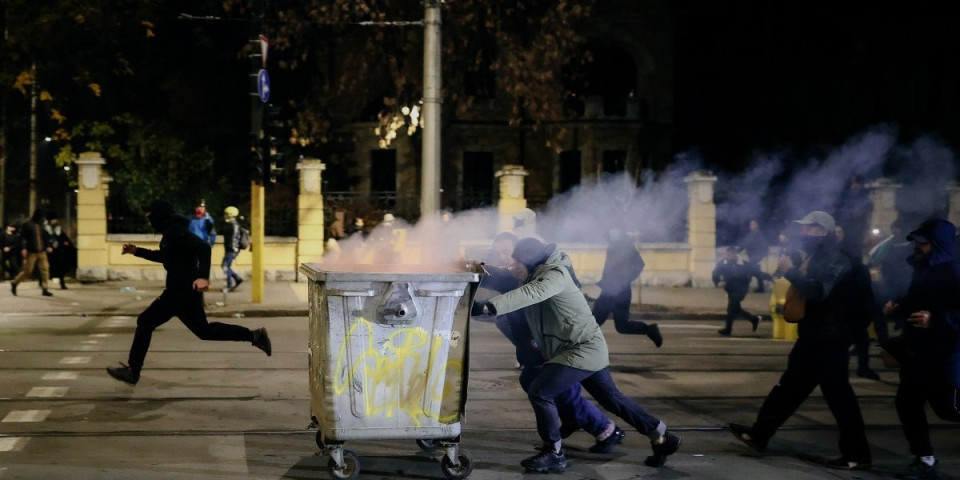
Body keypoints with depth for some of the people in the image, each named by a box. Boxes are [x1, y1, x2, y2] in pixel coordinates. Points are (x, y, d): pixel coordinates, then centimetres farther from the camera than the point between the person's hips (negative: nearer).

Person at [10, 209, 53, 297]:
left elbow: (45, 236, 18)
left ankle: (45, 289, 0)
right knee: (28, 271, -1)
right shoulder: (26, 225, -4)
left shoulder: (41, 225, 12)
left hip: (41, 251, 5)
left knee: (45, 269, -5)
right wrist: (23, 248, -18)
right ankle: (14, 283, 22)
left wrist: (48, 246, 4)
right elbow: (22, 237, -8)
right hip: (31, 252, -5)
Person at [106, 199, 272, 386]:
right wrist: (137, 251, 25)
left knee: (145, 322, -3)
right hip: (185, 291, 10)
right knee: (204, 330, 16)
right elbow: (163, 256, 34)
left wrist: (203, 276, -41)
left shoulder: (175, 231, -16)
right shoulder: (170, 232, 15)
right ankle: (254, 336, 14)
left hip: (182, 290, -10)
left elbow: (203, 247, -29)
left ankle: (132, 371, 0)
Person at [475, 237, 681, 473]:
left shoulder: (555, 275, -22)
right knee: (611, 398, 20)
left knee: (539, 392, -16)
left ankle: (554, 453, -4)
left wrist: (488, 306, -49)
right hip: (586, 349, 11)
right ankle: (662, 437, 30)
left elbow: (529, 294, -40)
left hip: (585, 349, -11)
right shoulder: (537, 274, 9)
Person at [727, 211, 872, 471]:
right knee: (790, 387, 15)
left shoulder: (835, 260, -15)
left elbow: (818, 291, -30)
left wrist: (790, 271, -22)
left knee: (838, 395, -7)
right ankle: (759, 434, 22)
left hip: (829, 339, -10)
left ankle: (857, 455, -1)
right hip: (814, 337, 10)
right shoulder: (817, 257, 17)